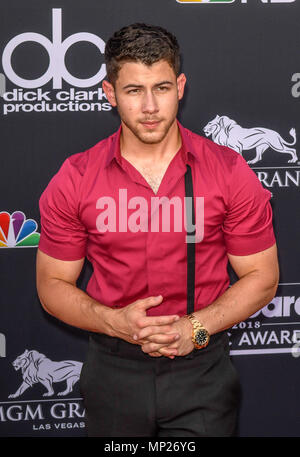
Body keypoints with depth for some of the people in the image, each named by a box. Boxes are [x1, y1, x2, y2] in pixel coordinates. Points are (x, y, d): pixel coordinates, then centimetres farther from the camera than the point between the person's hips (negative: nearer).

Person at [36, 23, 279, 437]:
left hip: (202, 370, -1)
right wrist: (115, 322, -15)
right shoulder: (74, 181, -4)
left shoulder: (229, 173, -6)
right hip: (113, 369, 1)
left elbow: (262, 276, 0)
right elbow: (53, 284, 2)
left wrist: (195, 328, -14)